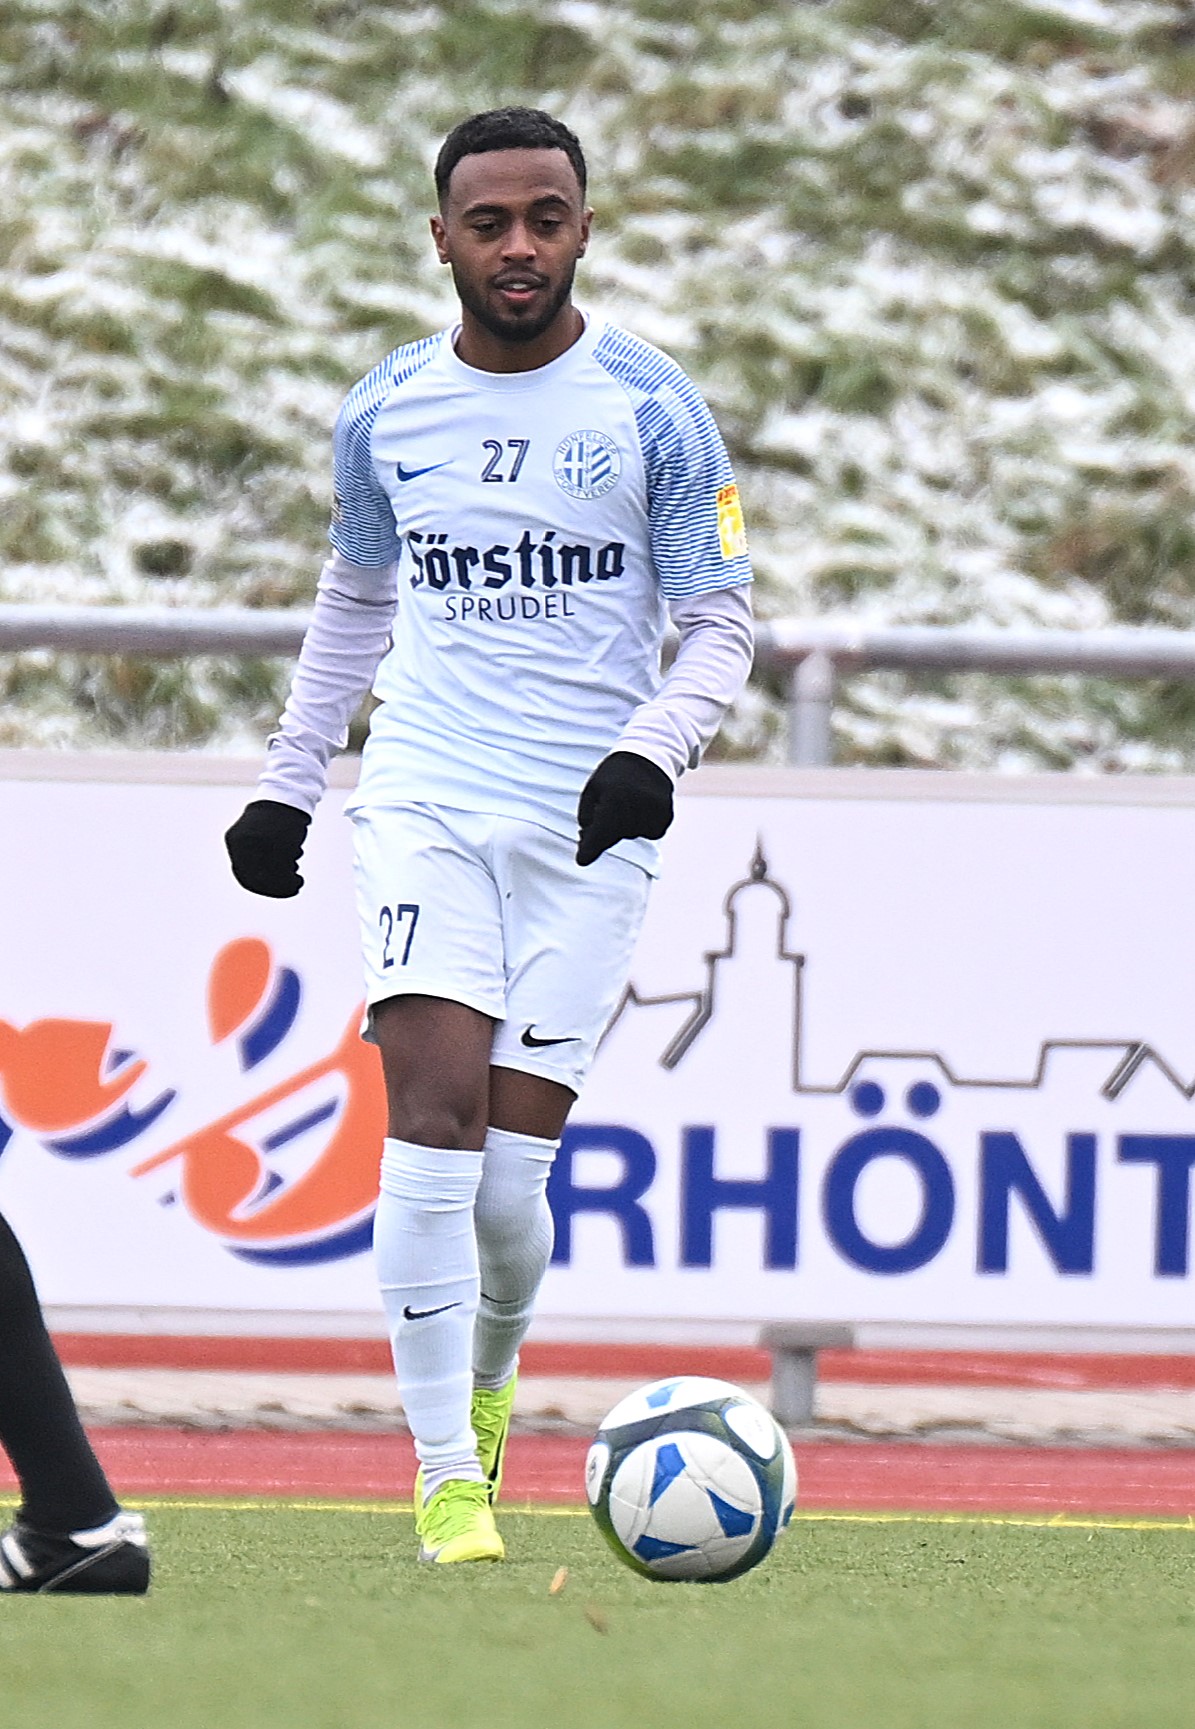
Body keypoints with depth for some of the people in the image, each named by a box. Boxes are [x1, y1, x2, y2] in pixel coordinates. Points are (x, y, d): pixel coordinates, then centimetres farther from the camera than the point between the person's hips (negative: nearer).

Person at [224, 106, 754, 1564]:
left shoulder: (649, 408, -1)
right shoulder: (386, 414, 7)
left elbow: (719, 623, 2)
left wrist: (652, 749, -16)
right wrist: (285, 783, 21)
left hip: (588, 828, -1)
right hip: (425, 803, 1)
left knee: (510, 1172, -4)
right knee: (436, 1123, -16)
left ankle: (487, 1377, 28)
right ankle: (446, 1481, -12)